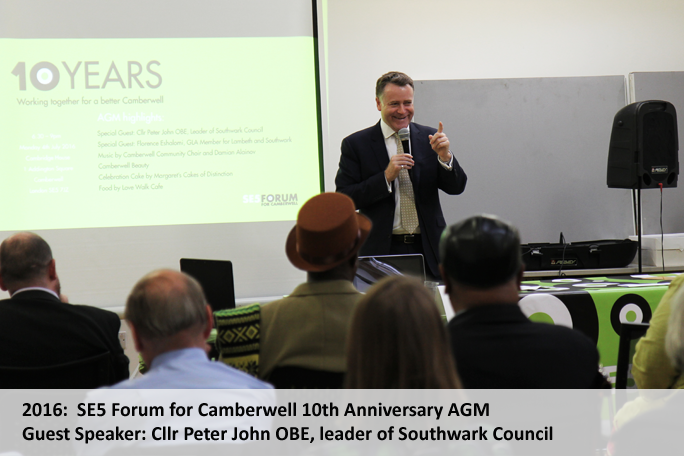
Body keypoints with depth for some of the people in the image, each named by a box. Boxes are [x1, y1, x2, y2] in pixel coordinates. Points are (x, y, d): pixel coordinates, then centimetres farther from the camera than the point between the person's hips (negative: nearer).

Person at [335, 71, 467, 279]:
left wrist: (445, 156, -14)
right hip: (382, 252, -2)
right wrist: (386, 176, -15)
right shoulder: (355, 144, 2)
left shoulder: (428, 138, 9)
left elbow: (456, 188, 5)